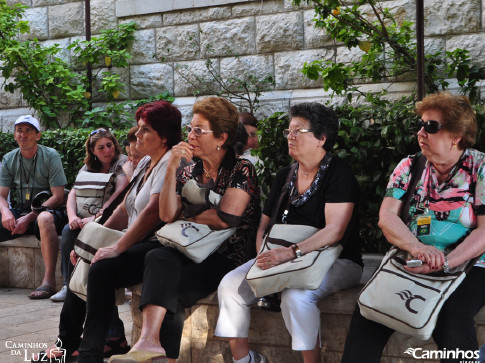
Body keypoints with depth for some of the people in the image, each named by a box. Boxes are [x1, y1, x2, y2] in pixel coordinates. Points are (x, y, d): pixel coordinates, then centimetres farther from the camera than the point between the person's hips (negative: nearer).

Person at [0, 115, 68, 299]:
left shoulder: (50, 156, -6)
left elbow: (58, 197, -11)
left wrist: (29, 218, -21)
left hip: (48, 209, -5)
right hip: (21, 212, 5)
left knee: (45, 218, -40)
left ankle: (49, 280, -41)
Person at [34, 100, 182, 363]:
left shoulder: (171, 162, -12)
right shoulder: (146, 163, 18)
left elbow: (153, 211, -23)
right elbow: (125, 209, 19)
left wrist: (117, 248, -24)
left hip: (158, 243, -10)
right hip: (137, 242, 10)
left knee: (101, 270, -26)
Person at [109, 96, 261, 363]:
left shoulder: (241, 170, -2)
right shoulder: (189, 172, 15)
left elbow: (224, 219, -14)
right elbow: (167, 216, 1)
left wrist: (188, 217, 1)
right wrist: (172, 168, -5)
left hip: (228, 258, -5)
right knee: (158, 258, -29)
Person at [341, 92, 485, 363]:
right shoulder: (409, 167, 7)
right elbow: (387, 215, -2)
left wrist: (445, 264, -25)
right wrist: (417, 247, -23)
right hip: (410, 262, 3)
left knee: (451, 320, -32)